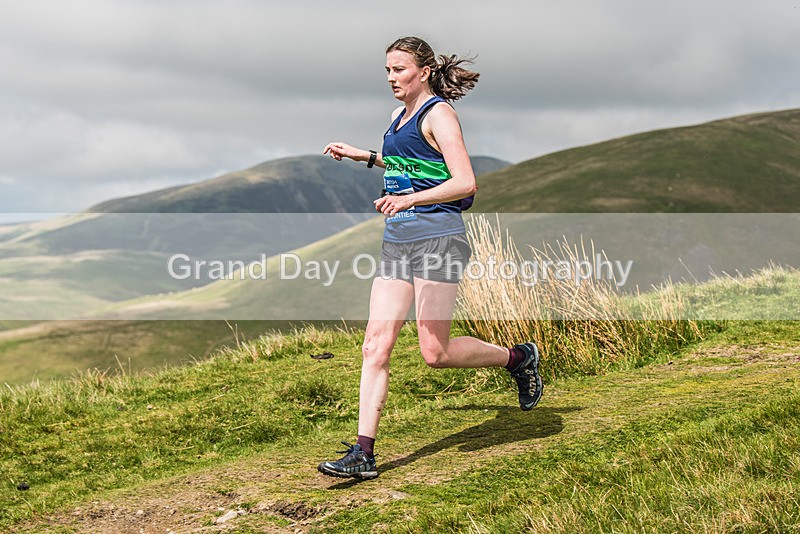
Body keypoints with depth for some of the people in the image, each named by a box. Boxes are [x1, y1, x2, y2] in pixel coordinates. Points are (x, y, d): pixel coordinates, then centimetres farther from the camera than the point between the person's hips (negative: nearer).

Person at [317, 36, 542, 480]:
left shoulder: (437, 114, -7)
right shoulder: (399, 116, 18)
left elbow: (465, 182, -17)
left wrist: (410, 199, -27)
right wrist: (365, 156, 28)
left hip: (436, 237, -8)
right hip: (397, 240, 8)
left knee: (435, 353, -5)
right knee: (375, 346, -2)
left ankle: (518, 357, 21)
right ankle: (363, 453, -1)